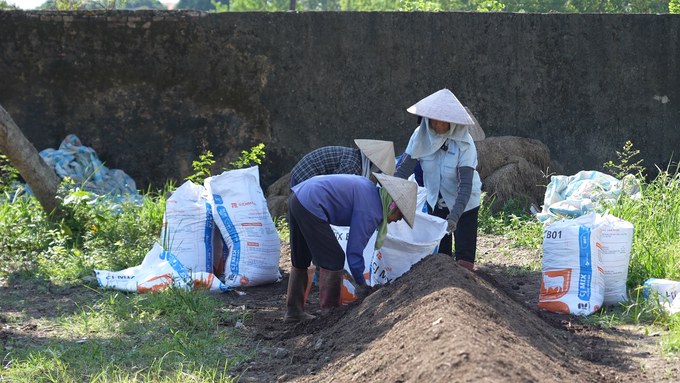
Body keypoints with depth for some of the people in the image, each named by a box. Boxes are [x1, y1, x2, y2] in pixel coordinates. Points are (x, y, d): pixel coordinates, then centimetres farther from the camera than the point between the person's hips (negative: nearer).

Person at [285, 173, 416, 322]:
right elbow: (354, 251, -9)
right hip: (311, 206, -10)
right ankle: (330, 312, 7)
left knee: (300, 259, 19)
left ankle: (294, 310, 27)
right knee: (333, 259, 1)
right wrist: (361, 284, 2)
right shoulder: (370, 213, -12)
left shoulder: (369, 187, 15)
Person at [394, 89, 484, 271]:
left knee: (464, 256, -4)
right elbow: (403, 169, -15)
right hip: (435, 201, 4)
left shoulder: (464, 143, -26)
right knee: (438, 253, 11)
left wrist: (454, 216, -41)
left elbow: (465, 184, -30)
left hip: (464, 204, -4)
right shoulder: (420, 136, -14)